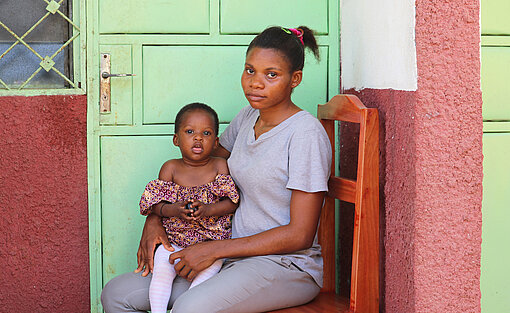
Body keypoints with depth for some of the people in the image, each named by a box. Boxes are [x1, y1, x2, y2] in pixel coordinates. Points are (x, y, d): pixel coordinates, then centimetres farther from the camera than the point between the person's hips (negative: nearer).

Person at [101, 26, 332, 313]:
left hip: (288, 266, -8)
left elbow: (300, 235, -17)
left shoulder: (306, 133, -15)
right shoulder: (247, 118, 9)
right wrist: (155, 218, 4)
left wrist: (214, 249, -17)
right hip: (236, 258, 8)